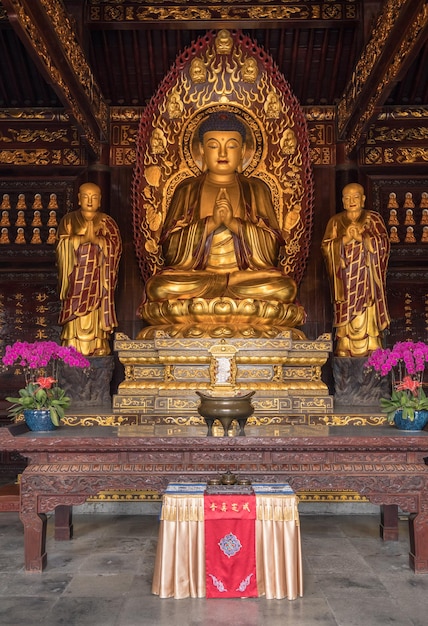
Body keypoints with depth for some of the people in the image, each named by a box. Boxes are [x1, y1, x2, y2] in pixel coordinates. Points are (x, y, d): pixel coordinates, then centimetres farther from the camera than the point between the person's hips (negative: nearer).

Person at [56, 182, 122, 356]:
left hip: (97, 276, 0)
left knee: (96, 311, -3)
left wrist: (95, 239, -16)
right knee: (76, 310, -4)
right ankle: (73, 347, 0)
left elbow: (115, 246, -2)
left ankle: (97, 346, 1)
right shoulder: (69, 220, 10)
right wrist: (83, 238, -15)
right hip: (76, 275, 0)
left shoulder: (107, 222, 9)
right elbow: (63, 244, -2)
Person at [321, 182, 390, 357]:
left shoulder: (373, 219, 8)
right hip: (344, 279, 1)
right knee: (346, 316, -1)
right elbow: (326, 248, 2)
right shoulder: (335, 221, 11)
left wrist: (360, 237, -15)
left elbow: (383, 243, -3)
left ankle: (367, 352, 0)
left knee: (366, 315, -6)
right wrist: (345, 239, -13)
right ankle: (344, 354, 3)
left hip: (366, 278, -1)